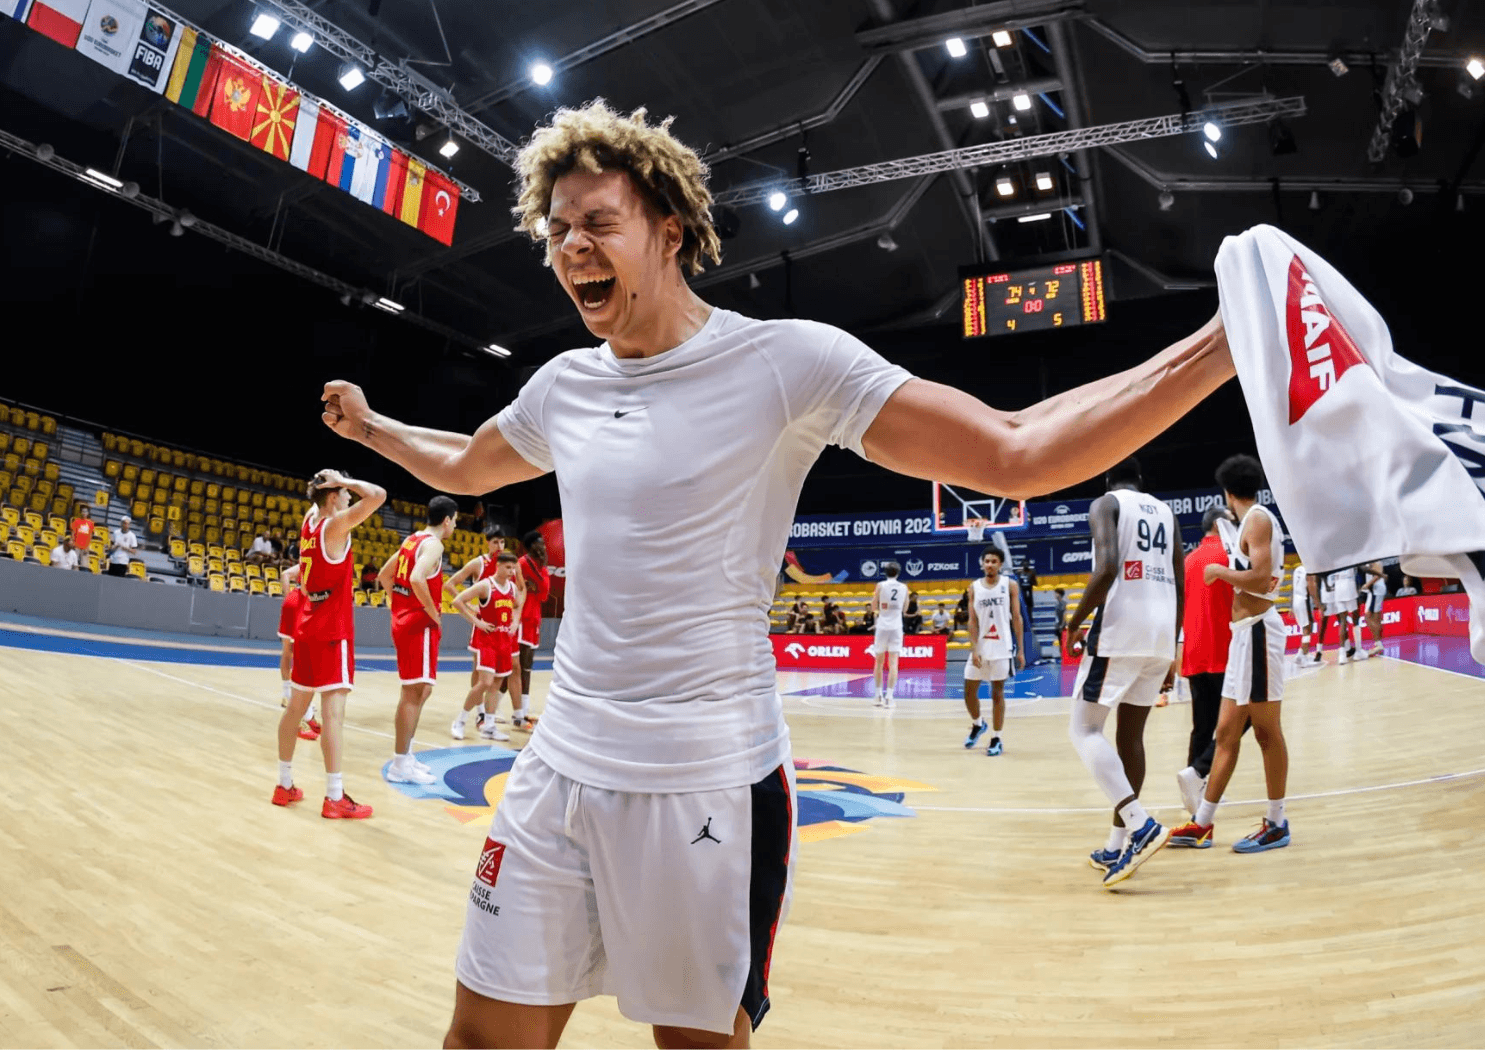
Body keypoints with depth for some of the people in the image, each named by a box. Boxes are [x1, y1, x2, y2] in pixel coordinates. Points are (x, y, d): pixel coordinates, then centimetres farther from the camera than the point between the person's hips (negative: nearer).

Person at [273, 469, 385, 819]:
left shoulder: (309, 521, 10)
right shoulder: (335, 525, -13)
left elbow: (317, 502, 35)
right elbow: (378, 495, -26)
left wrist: (324, 484, 18)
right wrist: (343, 480, -13)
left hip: (307, 629, 9)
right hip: (332, 632, -9)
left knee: (296, 706, 15)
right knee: (333, 711, -10)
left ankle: (285, 784, 25)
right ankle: (335, 798, -10)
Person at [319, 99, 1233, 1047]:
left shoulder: (787, 359, -11)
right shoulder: (564, 384, 8)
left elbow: (1017, 455, -15)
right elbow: (464, 469, 31)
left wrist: (1222, 347, -23)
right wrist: (369, 426, 35)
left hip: (710, 783, -5)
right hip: (561, 766, 6)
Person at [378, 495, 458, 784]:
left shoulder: (412, 540, 14)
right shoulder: (433, 544, -13)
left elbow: (384, 575, 21)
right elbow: (417, 579, -29)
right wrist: (434, 614, -18)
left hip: (404, 620, 10)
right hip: (419, 625, -10)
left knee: (418, 691, 17)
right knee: (414, 693, -4)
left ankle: (405, 757, 23)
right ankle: (400, 766, 1)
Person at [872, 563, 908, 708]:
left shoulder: (881, 586, -4)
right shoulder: (904, 588, 4)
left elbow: (874, 608, 0)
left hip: (882, 626, -1)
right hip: (896, 627, 1)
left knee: (878, 662, 11)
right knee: (893, 663, -3)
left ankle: (879, 696, 17)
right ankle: (889, 696, -12)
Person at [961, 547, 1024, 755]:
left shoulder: (1010, 585, -1)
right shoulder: (974, 587, 3)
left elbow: (1017, 618, -1)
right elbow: (972, 620, 1)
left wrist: (1021, 650, -4)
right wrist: (974, 649, -9)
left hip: (1001, 648, -2)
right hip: (980, 647, 3)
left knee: (997, 693, 1)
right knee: (969, 691, 6)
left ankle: (997, 739, 12)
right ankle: (977, 724, 34)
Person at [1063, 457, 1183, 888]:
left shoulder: (1105, 504, 0)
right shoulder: (1165, 511, 19)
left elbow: (1107, 569, -17)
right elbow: (1180, 588, 17)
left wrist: (1074, 622, -5)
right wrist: (1170, 653, 22)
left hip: (1121, 627, -7)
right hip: (1162, 632, 7)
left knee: (1084, 729, -1)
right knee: (1131, 734, 13)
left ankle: (1141, 825, -17)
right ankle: (1118, 845, 19)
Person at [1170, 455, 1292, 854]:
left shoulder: (1258, 518, -9)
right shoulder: (1251, 522, 18)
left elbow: (1261, 578, -20)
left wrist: (1220, 571, -8)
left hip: (1257, 630, -10)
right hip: (1243, 633, 10)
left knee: (1267, 731, 0)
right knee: (1226, 732, 9)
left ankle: (1277, 824, 11)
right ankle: (1202, 824, 13)